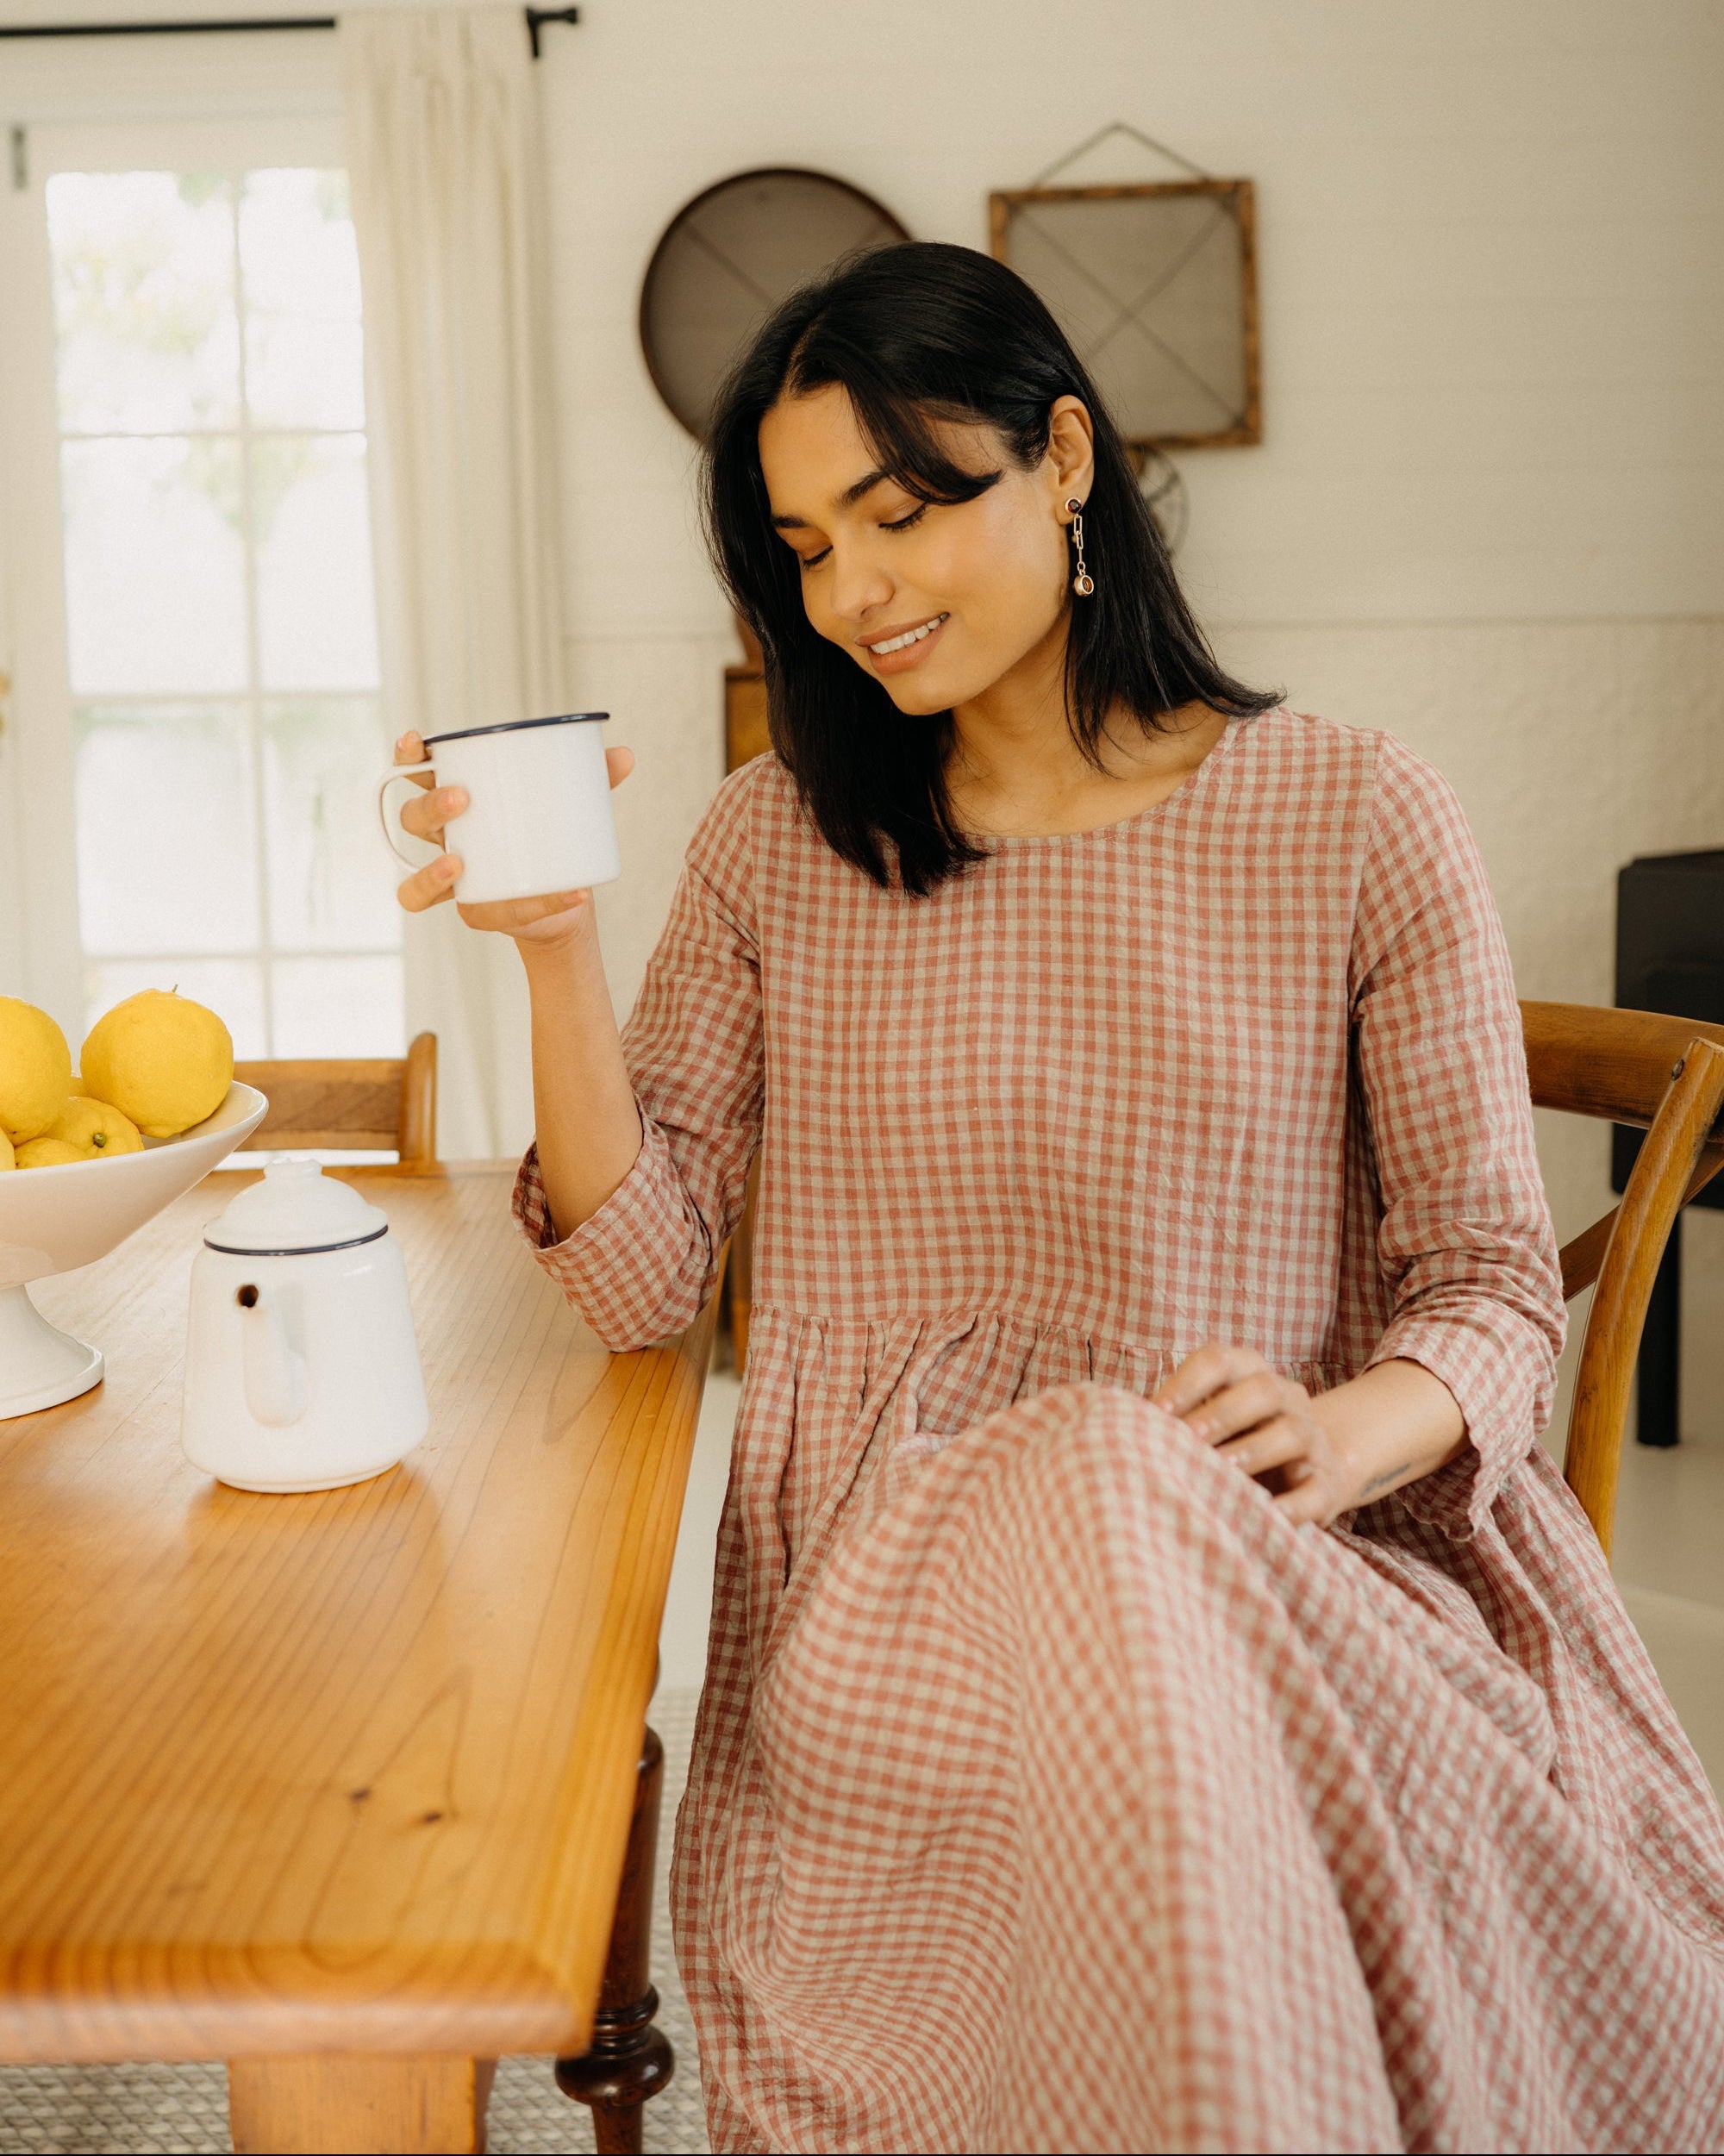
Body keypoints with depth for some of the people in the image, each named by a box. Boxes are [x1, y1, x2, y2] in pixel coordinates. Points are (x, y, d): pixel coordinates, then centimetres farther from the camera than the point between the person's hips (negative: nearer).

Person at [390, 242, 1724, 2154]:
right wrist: (556, 945, -10)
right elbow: (642, 1277, 3)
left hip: (1262, 1554, 0)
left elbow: (1495, 1277, 4)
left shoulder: (1354, 818, 5)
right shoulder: (777, 844, 11)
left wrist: (1345, 1431, -18)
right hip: (881, 1563, 1)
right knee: (1098, 1496, -34)